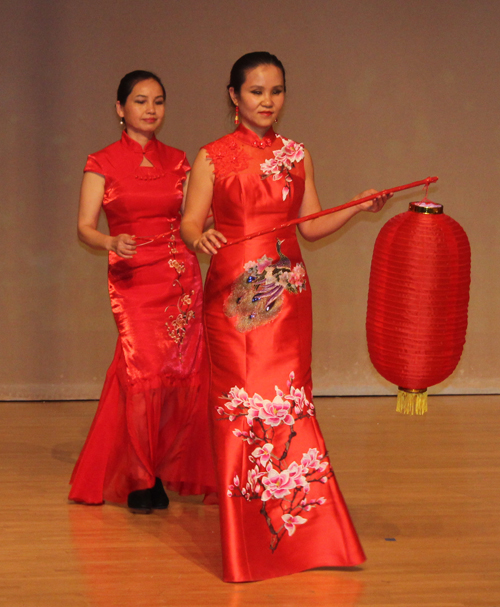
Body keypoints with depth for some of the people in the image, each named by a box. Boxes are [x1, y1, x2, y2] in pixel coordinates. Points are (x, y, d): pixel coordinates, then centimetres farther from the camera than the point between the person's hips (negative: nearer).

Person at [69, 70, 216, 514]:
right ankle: (141, 481, 4)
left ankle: (171, 471, 15)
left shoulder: (177, 161, 12)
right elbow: (85, 227, -4)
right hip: (132, 281, -3)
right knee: (144, 373, -11)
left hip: (181, 278, 3)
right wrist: (111, 243, -23)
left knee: (182, 374, -2)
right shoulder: (103, 163, 2)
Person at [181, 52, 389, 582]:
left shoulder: (297, 156, 12)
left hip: (286, 292, 3)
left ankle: (302, 533, 8)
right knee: (242, 402, -3)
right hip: (233, 293, -2)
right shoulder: (212, 157, 3)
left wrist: (359, 207, 1)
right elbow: (189, 222, -2)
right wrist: (199, 239, -24)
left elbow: (311, 225, 14)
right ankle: (246, 539, 6)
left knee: (289, 400, 0)